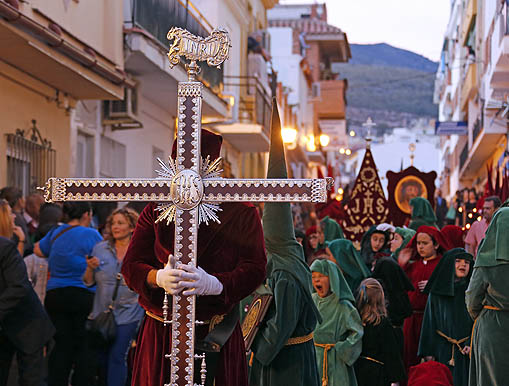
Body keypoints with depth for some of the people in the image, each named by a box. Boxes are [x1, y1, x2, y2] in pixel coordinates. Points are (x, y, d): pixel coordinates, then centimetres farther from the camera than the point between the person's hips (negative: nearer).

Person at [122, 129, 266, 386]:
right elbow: (130, 266, 3)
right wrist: (159, 277, -21)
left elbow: (255, 269, -6)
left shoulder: (241, 213, 3)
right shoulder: (156, 210, 9)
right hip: (160, 333, 2)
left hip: (217, 335, -1)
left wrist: (212, 283, -25)